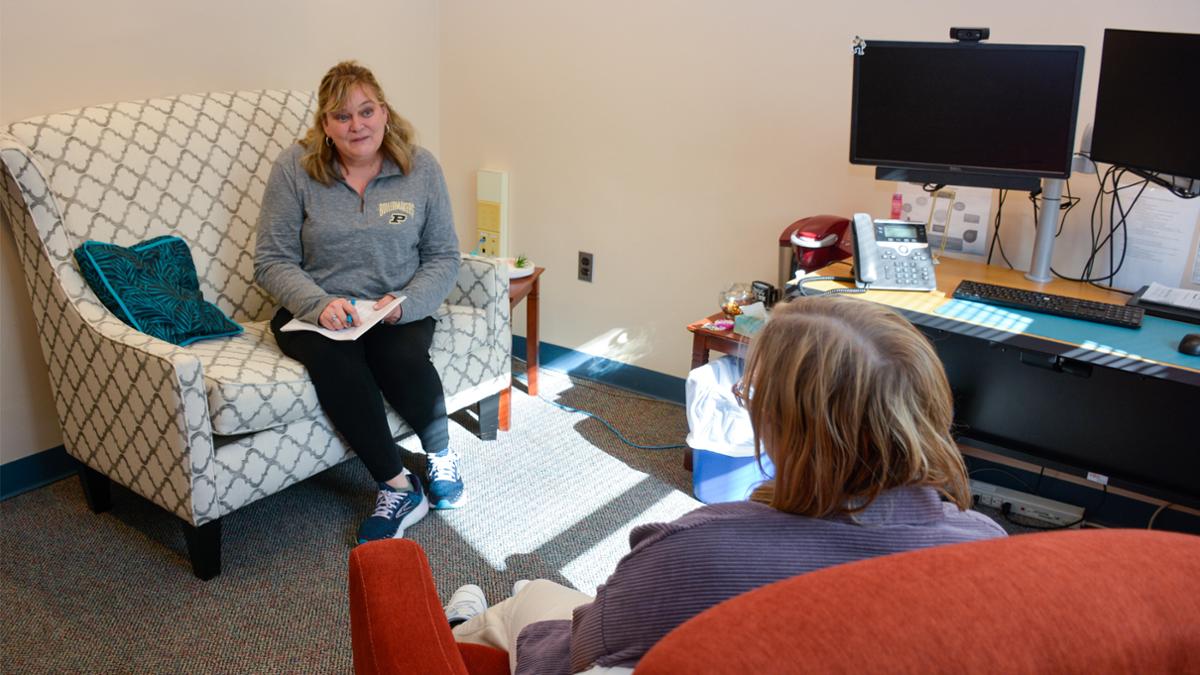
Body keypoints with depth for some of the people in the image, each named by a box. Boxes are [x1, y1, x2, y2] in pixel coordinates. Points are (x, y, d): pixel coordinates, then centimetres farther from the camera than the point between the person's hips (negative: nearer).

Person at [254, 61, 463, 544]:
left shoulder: (420, 167, 0)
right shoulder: (294, 169, -4)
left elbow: (443, 257, 2)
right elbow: (272, 261, -3)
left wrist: (406, 303, -17)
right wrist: (320, 304, -22)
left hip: (397, 311, 1)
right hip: (316, 312, 0)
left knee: (403, 359, -32)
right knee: (335, 359, -34)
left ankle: (441, 456, -1)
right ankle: (398, 488, -20)